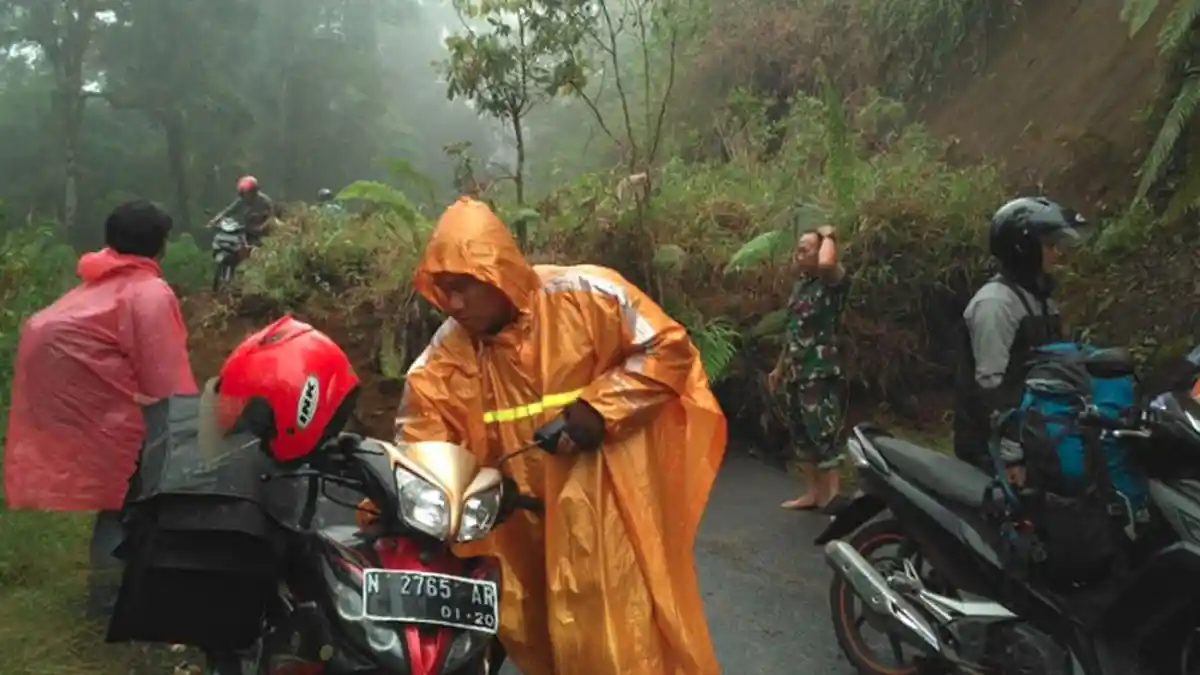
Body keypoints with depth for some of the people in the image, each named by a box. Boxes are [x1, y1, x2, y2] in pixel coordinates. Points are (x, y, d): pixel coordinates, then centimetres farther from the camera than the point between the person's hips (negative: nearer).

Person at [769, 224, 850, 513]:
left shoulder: (833, 282, -9)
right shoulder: (800, 286, 14)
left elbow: (826, 263, -35)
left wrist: (828, 236, -16)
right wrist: (780, 368, 24)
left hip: (822, 374, -9)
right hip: (796, 374, 9)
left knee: (822, 436, -11)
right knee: (801, 436, 14)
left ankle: (833, 498, -4)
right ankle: (813, 492, 25)